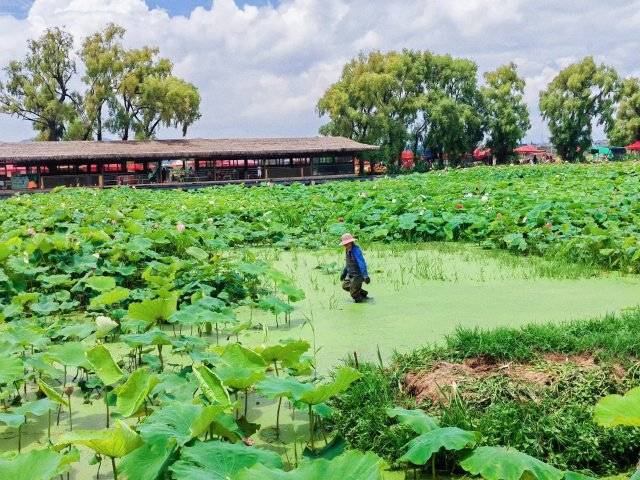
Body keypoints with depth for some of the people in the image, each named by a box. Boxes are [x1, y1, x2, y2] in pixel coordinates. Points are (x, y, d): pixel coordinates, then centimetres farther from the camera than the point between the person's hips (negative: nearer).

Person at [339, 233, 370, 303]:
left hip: (358, 275, -10)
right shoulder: (347, 250, 3)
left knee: (354, 293, -2)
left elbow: (362, 263, -31)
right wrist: (344, 273, 24)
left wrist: (365, 276, -37)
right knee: (345, 286, 25)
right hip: (350, 274, 10)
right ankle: (363, 293, 33)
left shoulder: (356, 250, -25)